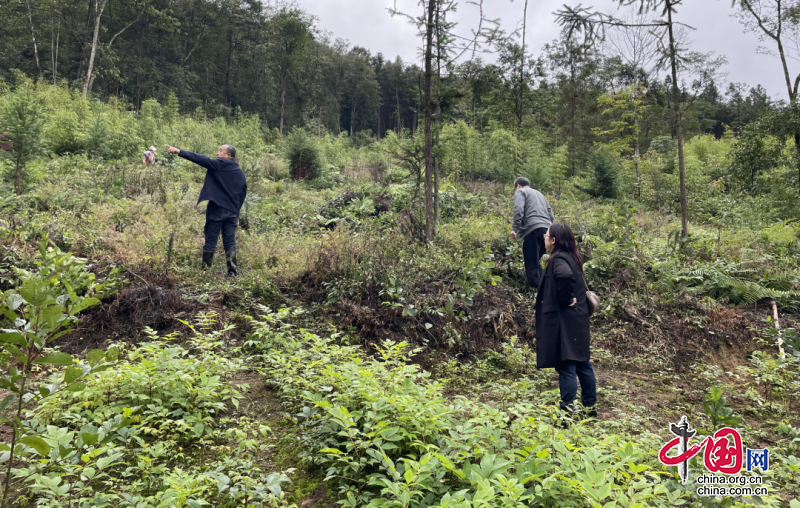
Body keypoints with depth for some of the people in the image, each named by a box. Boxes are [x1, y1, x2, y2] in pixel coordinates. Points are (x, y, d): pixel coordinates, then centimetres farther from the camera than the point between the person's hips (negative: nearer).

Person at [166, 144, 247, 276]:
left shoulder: (220, 164, -4)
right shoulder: (240, 173, 15)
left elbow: (201, 159, -10)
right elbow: (243, 194, 17)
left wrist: (179, 152, -8)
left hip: (217, 209, -5)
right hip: (232, 212, 5)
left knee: (210, 241, 1)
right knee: (230, 242, 6)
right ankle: (232, 272, 1)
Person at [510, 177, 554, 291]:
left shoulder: (520, 192, 10)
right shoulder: (539, 194, 34)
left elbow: (518, 211, -9)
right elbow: (551, 215, 27)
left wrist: (514, 229, -8)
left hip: (533, 230, -8)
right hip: (547, 229, 8)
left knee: (531, 265, -8)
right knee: (536, 262, 18)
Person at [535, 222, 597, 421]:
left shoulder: (558, 259, -15)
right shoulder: (571, 257, 12)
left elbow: (565, 275, -36)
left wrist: (566, 299, -23)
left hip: (564, 321, -9)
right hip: (578, 320, 9)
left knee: (566, 367, -4)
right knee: (582, 364, 16)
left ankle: (568, 413, 1)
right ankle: (590, 407, 27)